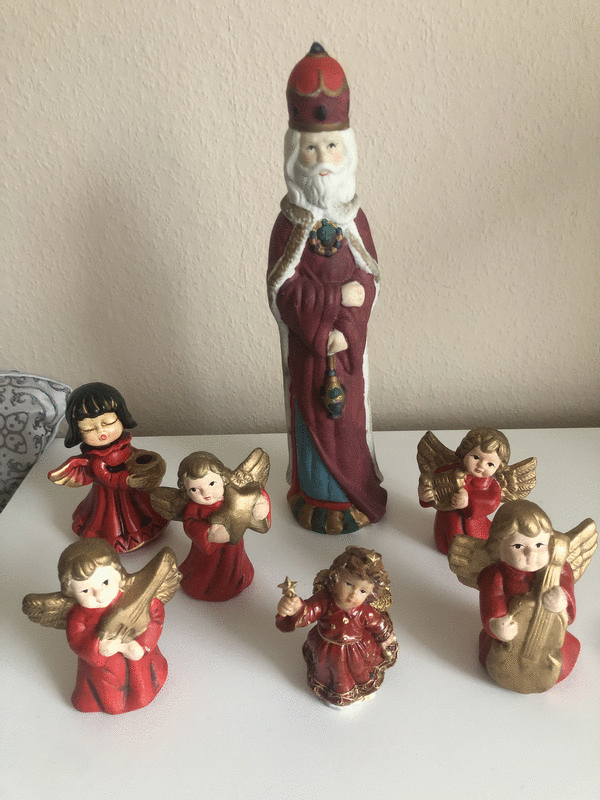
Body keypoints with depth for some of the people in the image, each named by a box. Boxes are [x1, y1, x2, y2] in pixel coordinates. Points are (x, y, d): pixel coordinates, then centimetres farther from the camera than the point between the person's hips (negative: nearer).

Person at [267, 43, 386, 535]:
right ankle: (316, 493, 28)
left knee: (349, 414, 11)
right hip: (305, 338, -1)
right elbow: (283, 290, -12)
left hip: (347, 337, 2)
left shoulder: (354, 219, -2)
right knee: (311, 412, 9)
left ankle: (353, 490, 30)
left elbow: (369, 282, -4)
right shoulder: (289, 224, -8)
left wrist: (343, 330, -17)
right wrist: (338, 298, -20)